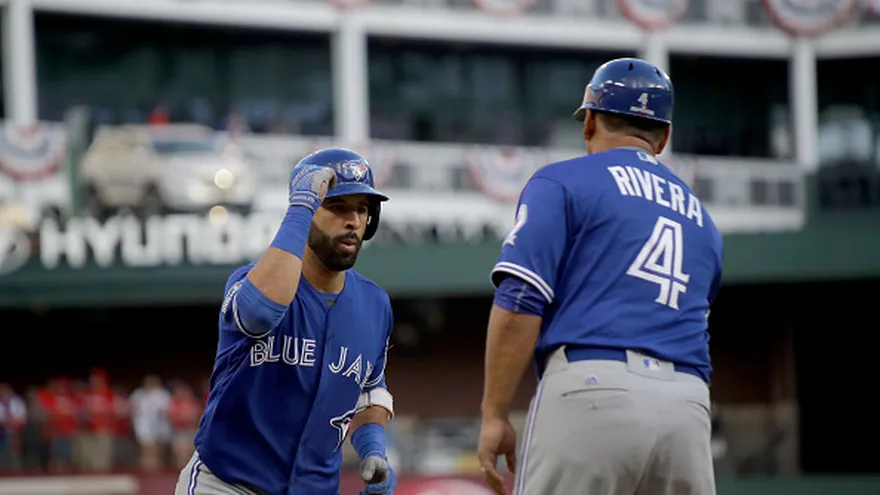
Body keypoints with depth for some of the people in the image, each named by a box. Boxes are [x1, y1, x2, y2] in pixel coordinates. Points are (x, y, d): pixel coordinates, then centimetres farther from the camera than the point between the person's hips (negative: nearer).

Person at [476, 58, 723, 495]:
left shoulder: (562, 182, 8)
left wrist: (494, 415, -4)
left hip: (593, 394, -5)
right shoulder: (699, 217, 27)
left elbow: (520, 301, -4)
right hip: (687, 408, 5)